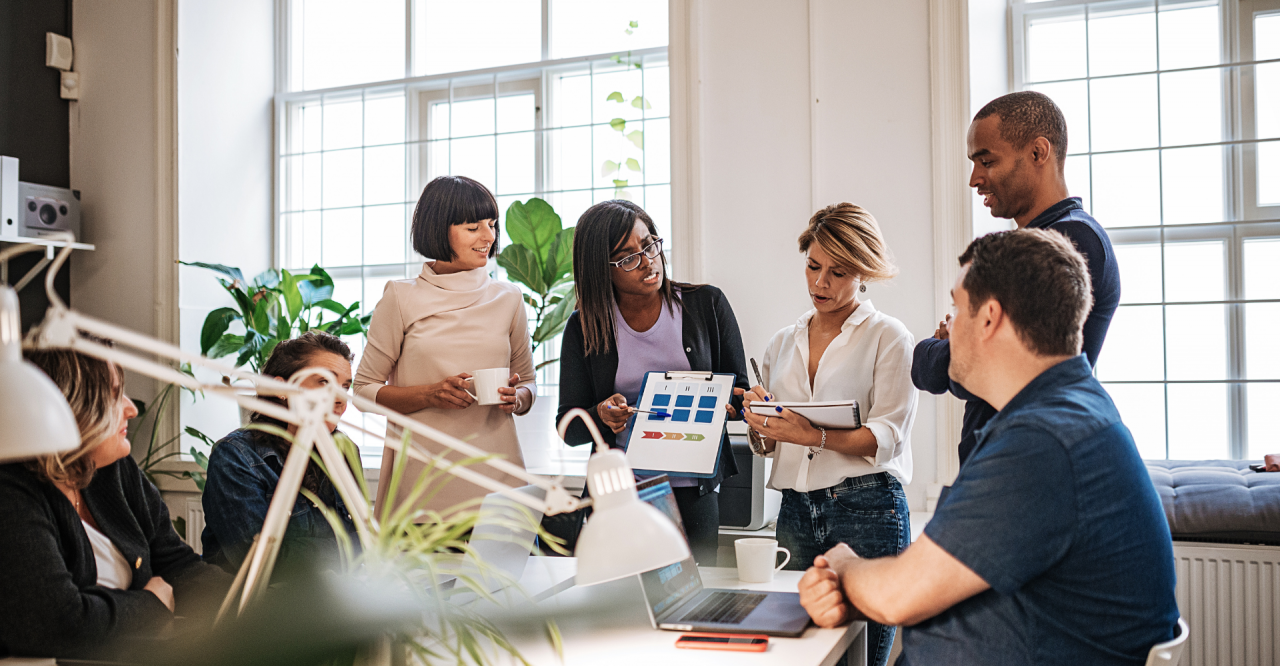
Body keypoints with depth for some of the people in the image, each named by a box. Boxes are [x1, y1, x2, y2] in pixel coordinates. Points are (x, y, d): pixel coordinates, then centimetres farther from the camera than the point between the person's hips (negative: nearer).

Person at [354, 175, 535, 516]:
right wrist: (430, 395, -12)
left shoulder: (508, 298, 10)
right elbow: (364, 389, 4)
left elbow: (527, 382, 18)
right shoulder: (401, 298, 2)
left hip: (494, 471, 2)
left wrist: (514, 398, -5)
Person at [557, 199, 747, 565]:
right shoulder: (584, 327, 2)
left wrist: (724, 406, -16)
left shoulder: (707, 304, 3)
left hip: (693, 489, 0)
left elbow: (740, 393, 6)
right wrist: (602, 415, -19)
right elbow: (568, 428, 2)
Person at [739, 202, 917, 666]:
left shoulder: (889, 337, 2)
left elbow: (886, 437, -9)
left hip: (866, 511, -4)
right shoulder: (783, 343, 16)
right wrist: (760, 424, -6)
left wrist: (813, 436, -24)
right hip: (795, 511, 4)